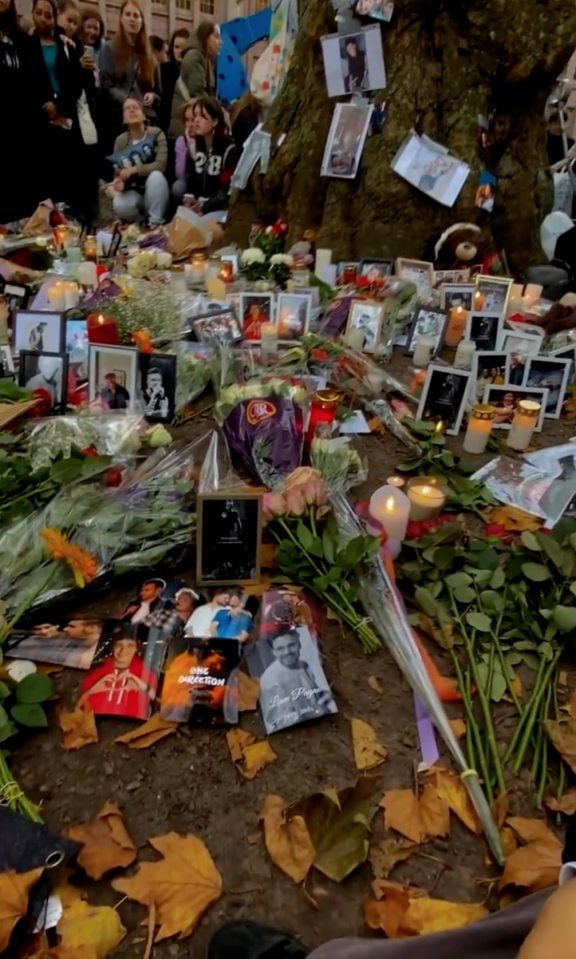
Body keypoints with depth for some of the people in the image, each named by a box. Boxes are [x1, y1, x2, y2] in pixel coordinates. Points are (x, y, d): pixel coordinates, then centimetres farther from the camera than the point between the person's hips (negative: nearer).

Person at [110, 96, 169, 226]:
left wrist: (135, 169, -29)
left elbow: (161, 165, -19)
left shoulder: (156, 133, -6)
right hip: (134, 192, 1)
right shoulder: (120, 140, 1)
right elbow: (117, 172, 2)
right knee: (119, 205, -32)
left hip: (155, 193, -1)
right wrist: (119, 182, -22)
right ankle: (142, 220, 0)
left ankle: (155, 221, -21)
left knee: (156, 175, -34)